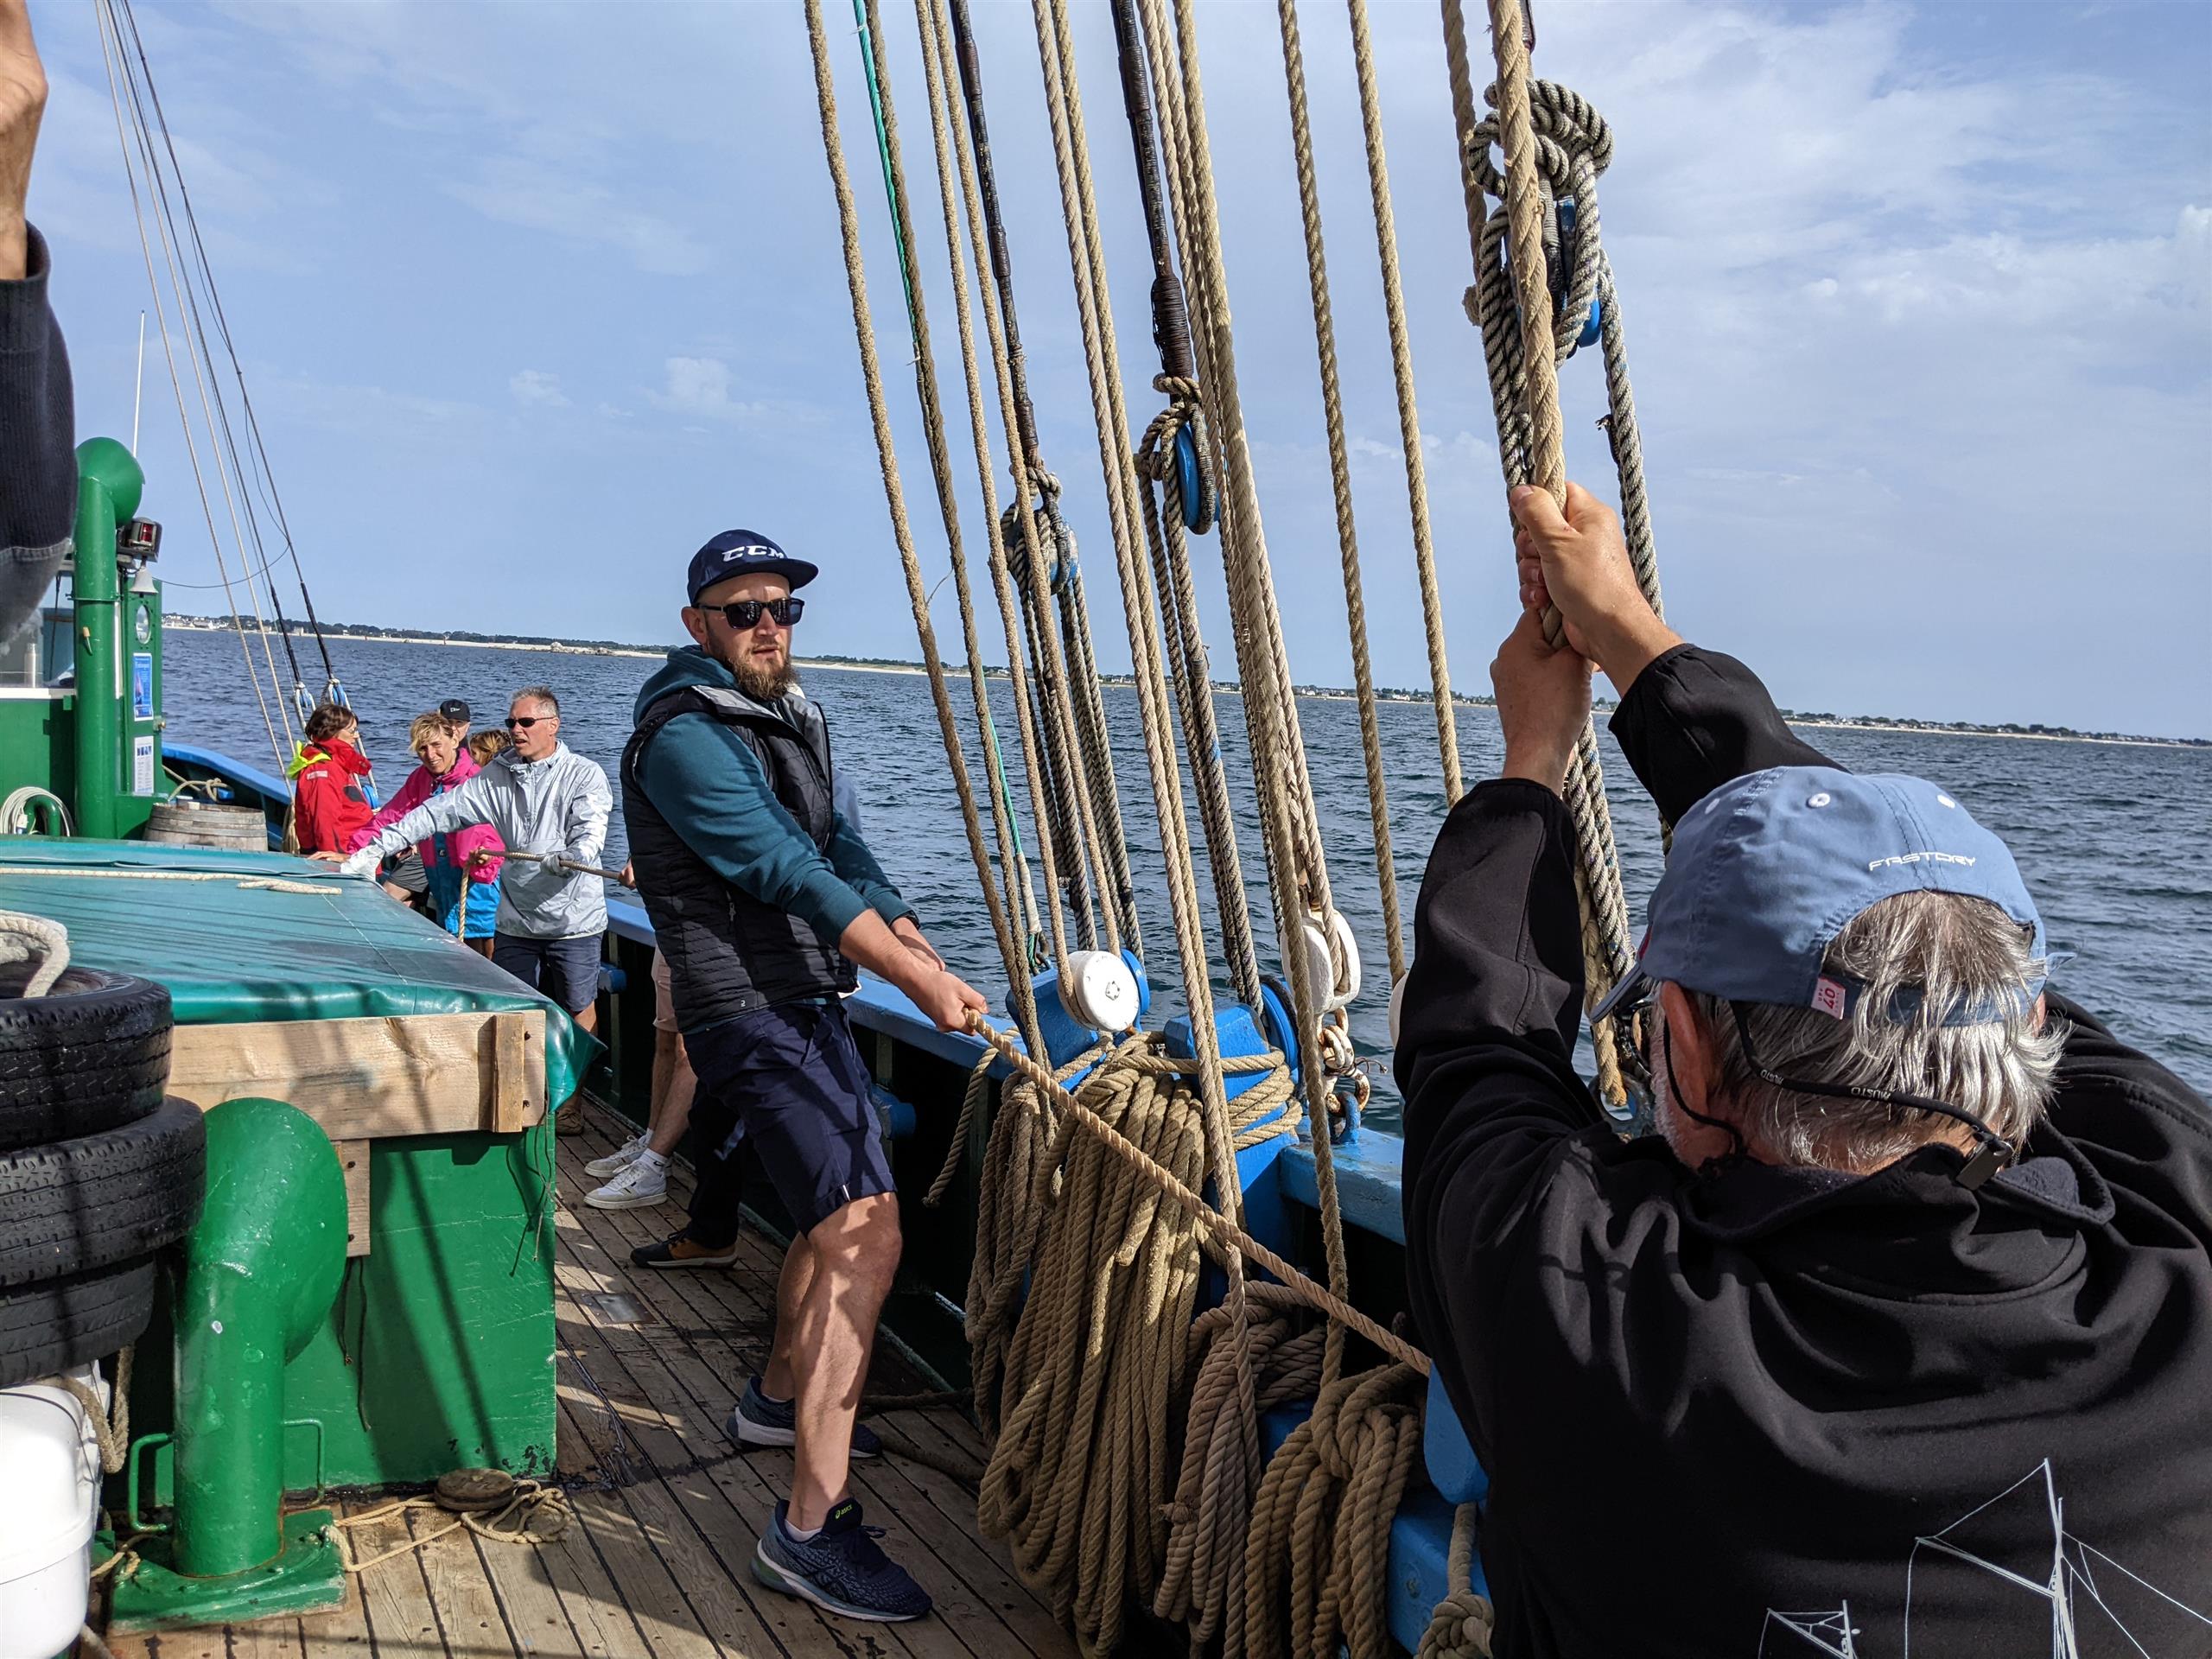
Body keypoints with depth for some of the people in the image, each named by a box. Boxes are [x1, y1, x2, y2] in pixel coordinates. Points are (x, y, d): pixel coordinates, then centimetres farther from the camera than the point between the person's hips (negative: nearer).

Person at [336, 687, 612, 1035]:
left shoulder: (584, 775, -3)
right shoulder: (497, 776, 9)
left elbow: (590, 835, -16)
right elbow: (439, 812, 5)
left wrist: (567, 859, -39)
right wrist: (373, 849, -1)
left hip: (573, 920, -5)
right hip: (515, 923, 5)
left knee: (580, 1010, 5)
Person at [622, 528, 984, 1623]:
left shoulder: (789, 719, 15)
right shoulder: (686, 734, -15)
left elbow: (835, 847, 10)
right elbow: (787, 871, -22)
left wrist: (908, 933, -7)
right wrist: (920, 983, -24)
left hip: (812, 1005, 10)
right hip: (753, 1016, -10)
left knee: (835, 1216, 24)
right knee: (864, 1230, -20)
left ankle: (780, 1398, 46)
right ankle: (811, 1528, -18)